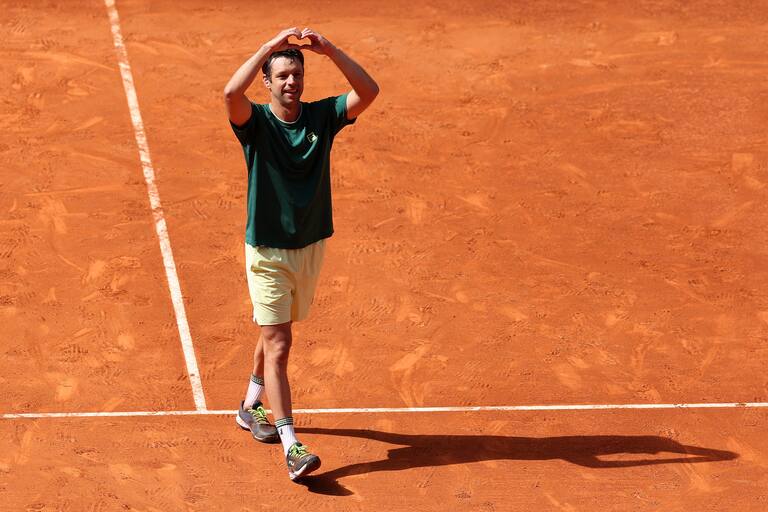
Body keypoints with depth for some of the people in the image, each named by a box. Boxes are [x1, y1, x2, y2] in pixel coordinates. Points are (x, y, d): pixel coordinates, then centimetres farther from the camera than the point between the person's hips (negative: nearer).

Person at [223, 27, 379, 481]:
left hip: (311, 247, 4)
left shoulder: (322, 116, -2)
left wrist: (329, 49, -24)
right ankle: (291, 447, -12)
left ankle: (251, 406, 43)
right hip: (268, 252, -4)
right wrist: (270, 46, -30)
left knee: (275, 335, 21)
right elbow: (231, 93, -34)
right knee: (278, 345, -9)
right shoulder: (255, 121, -12)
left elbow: (369, 92, -16)